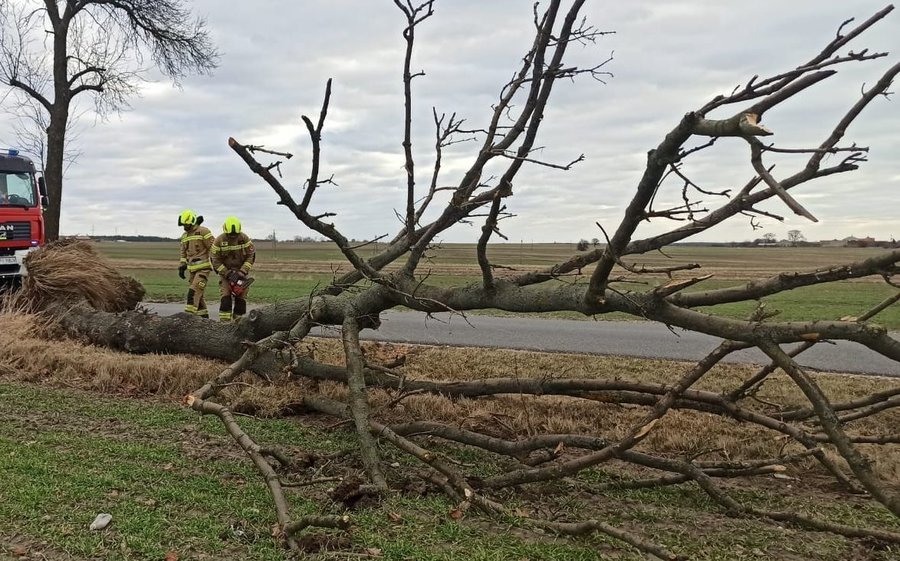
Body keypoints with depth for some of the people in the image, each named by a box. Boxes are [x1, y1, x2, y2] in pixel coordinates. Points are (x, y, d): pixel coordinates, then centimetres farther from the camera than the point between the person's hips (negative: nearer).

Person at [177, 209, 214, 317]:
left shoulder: (203, 231, -6)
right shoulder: (184, 236, 18)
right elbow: (183, 253, 25)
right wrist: (182, 267, 16)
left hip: (203, 267, -8)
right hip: (192, 269, 8)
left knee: (194, 291, -18)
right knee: (199, 294, 10)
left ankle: (189, 314, -21)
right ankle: (204, 316, 16)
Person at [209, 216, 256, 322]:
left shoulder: (245, 239, -12)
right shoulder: (219, 241, -14)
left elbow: (251, 256, -9)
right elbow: (215, 260, -11)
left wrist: (242, 272, -18)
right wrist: (228, 274, -18)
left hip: (241, 272, 2)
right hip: (225, 272, -1)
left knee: (241, 299, -1)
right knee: (225, 297, -13)